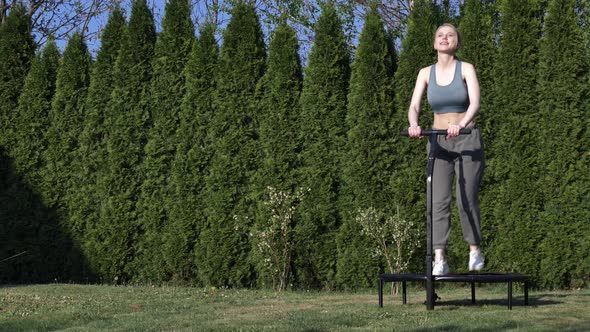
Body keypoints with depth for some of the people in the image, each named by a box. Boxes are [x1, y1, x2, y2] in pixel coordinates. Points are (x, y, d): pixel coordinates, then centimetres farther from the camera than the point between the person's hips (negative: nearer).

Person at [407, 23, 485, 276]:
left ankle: (475, 251, 18)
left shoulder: (466, 69, -2)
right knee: (439, 201, -8)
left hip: (467, 139, -2)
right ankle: (439, 260, -11)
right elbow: (414, 105, -5)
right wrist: (414, 125, -28)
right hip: (438, 141, 2)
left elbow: (475, 103, -17)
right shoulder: (426, 73, 6)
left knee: (467, 200, -2)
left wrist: (461, 124, -37)